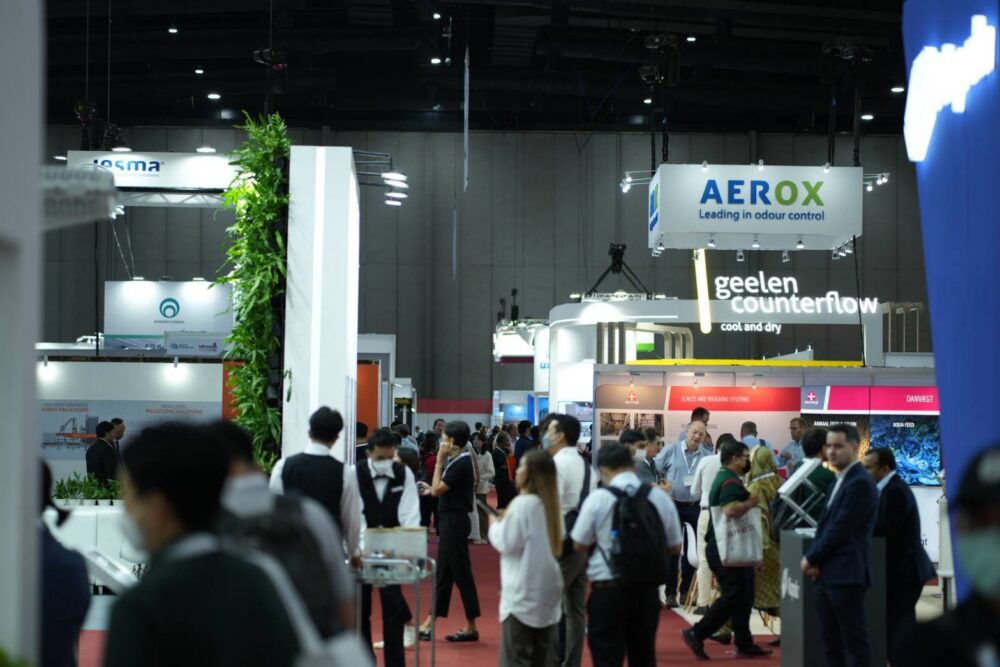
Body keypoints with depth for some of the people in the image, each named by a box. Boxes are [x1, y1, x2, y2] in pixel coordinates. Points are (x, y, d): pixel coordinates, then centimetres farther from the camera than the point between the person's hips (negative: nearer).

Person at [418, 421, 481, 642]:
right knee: (443, 572, 12)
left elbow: (438, 489, -19)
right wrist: (433, 489, 10)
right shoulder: (459, 460, 10)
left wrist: (439, 461, -15)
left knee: (461, 573, -4)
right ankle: (430, 624, 17)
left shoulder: (461, 463, -18)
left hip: (455, 521, -10)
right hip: (451, 520, 10)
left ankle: (471, 627, 2)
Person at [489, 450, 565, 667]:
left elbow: (507, 544, -16)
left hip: (524, 589, -8)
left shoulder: (523, 504, -17)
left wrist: (495, 525, 2)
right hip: (547, 585, 8)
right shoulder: (551, 504, 9)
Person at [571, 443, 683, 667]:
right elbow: (675, 547, 8)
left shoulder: (597, 499, -10)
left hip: (608, 590, -3)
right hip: (647, 590, 4)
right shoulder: (660, 498, 1)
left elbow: (579, 545, -1)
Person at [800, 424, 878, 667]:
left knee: (855, 640, -5)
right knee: (830, 639, 13)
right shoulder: (840, 480, 18)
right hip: (828, 574, 10)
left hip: (846, 575, -10)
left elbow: (841, 529, -17)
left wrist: (811, 558, -7)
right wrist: (815, 561, 2)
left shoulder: (860, 483, -13)